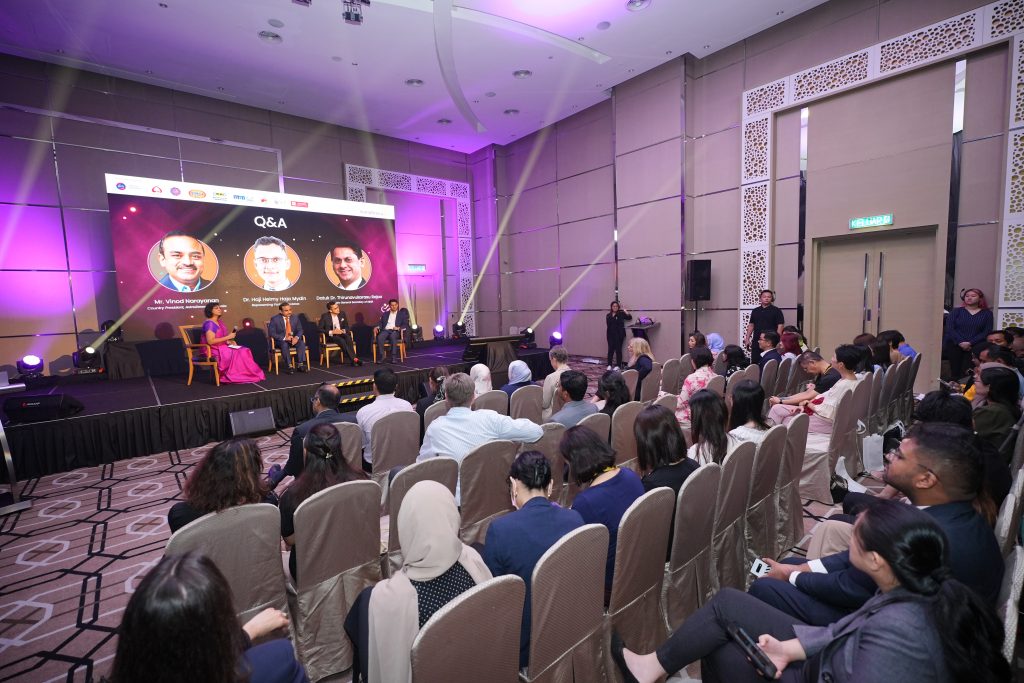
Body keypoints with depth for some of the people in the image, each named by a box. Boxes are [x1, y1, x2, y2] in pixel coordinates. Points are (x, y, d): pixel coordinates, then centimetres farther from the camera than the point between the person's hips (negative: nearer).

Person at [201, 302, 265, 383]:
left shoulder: (218, 322, 13)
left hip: (221, 347, 8)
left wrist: (230, 341, 2)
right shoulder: (209, 324, -14)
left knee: (244, 351, -9)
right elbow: (211, 341, -24)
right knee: (238, 353, -20)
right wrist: (228, 337, -20)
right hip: (214, 350, -8)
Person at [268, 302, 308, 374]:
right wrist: (284, 338, -25)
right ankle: (289, 366, -34)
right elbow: (271, 333, -13)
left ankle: (300, 365, -30)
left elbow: (300, 330, 5)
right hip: (281, 340, -3)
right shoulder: (275, 319, -8)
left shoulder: (295, 318, 4)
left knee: (301, 342, -28)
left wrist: (297, 337, -19)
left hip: (293, 339, 3)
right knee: (284, 344, -37)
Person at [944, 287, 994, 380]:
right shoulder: (956, 311, 11)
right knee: (955, 371, -7)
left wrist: (970, 343, -12)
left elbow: (987, 332, 2)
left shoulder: (986, 313, 11)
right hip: (954, 345, 1)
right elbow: (949, 328, 0)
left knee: (967, 372, -17)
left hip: (975, 347, 0)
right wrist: (961, 342, -12)